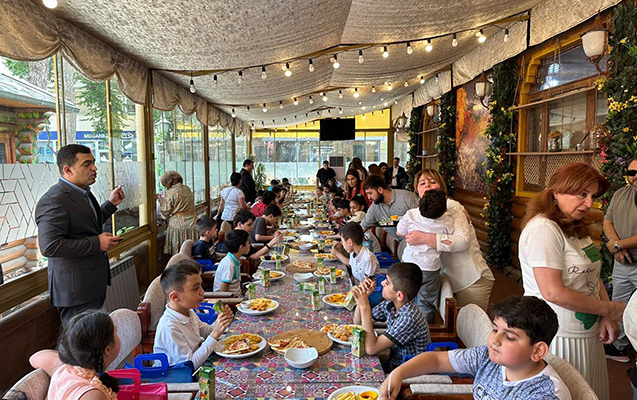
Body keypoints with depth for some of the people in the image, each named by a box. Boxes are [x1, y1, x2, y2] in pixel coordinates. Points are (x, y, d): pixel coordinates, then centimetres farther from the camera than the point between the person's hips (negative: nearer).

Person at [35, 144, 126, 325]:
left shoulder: (82, 193, 11)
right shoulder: (53, 201, -20)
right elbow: (49, 246, -28)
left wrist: (111, 204, 14)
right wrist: (97, 243, -24)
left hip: (94, 284, 10)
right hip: (75, 289, -9)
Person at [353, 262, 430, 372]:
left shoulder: (410, 318, -30)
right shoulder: (390, 304, -8)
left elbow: (371, 349, -30)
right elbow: (358, 322, 4)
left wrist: (365, 306, -30)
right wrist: (363, 296, -13)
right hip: (393, 364, 6)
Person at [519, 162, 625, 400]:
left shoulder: (576, 228, 10)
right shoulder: (543, 228, -20)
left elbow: (592, 276, 11)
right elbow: (553, 292, -24)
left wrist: (607, 318, -5)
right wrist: (609, 309, -13)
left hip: (588, 334, 9)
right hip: (559, 337, -9)